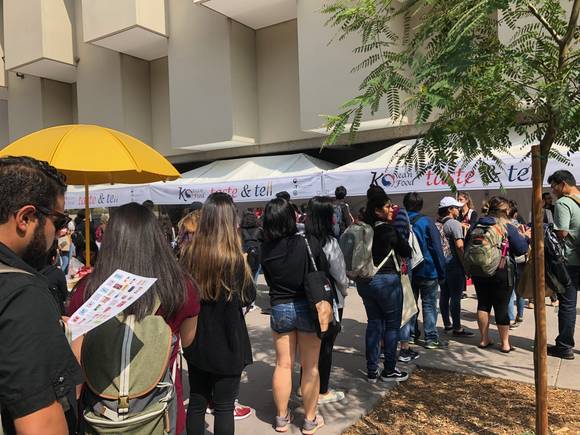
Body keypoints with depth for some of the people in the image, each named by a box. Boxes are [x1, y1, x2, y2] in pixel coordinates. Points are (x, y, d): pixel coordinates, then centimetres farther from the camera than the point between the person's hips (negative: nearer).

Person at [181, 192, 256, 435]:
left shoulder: (190, 256, -6)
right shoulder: (235, 260, -20)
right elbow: (249, 297, -6)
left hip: (196, 343, 4)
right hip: (227, 344, -4)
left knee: (196, 403, 18)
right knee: (224, 407, 11)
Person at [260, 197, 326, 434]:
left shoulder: (266, 249, -9)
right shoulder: (309, 242, -16)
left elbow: (269, 280, 1)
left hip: (279, 308, 2)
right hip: (307, 307, -2)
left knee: (282, 364, 14)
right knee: (310, 366, 10)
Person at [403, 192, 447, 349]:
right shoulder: (426, 222, -10)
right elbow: (437, 249, -9)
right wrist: (441, 272, -3)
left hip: (407, 271, 3)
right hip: (427, 271, -3)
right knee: (429, 304, 5)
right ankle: (431, 338, 8)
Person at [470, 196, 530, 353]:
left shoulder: (477, 225, 1)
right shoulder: (508, 227, -10)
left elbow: (467, 246, 7)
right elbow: (521, 249, -9)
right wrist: (525, 237, 8)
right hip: (502, 272, -4)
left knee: (483, 304, 12)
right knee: (502, 307, 4)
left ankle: (484, 339, 21)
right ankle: (505, 343, 12)